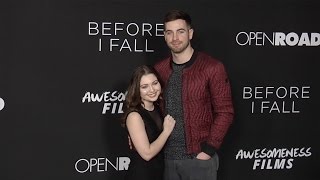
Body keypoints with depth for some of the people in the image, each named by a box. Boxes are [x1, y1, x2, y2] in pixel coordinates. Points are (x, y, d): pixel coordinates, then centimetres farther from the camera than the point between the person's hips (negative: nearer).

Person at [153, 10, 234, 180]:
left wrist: (208, 150, -12)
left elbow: (224, 112, -9)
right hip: (169, 157, 4)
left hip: (199, 158, -4)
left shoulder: (212, 67, -10)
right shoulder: (159, 69, 4)